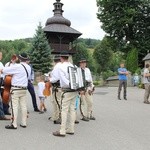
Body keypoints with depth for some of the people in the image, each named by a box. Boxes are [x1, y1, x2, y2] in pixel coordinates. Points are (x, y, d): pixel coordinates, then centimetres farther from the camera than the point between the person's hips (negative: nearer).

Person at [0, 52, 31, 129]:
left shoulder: (17, 67, -13)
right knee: (23, 106, 9)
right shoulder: (28, 68, 6)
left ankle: (14, 124, 0)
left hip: (16, 89, -6)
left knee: (14, 106, -2)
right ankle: (24, 123, 15)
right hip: (24, 89, 6)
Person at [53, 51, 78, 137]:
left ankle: (62, 131, 0)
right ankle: (71, 129, 19)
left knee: (64, 110, -3)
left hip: (67, 91, -7)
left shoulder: (61, 68, -8)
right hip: (75, 91, 7)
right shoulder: (72, 66, 10)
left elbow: (64, 79, -16)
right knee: (72, 109, 11)